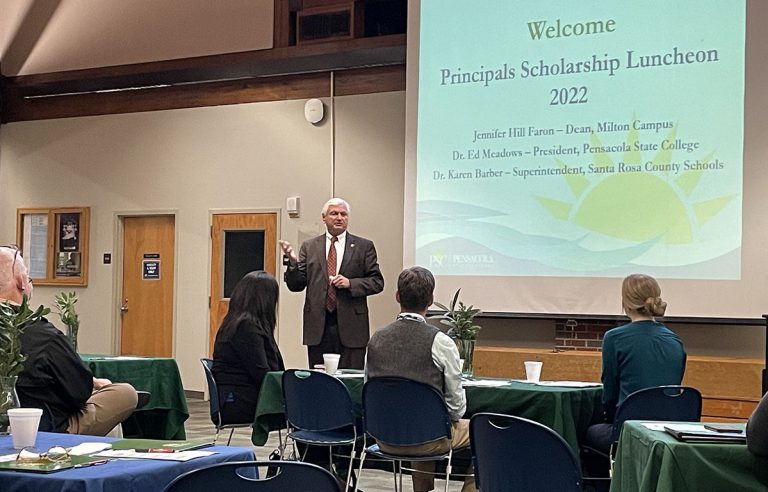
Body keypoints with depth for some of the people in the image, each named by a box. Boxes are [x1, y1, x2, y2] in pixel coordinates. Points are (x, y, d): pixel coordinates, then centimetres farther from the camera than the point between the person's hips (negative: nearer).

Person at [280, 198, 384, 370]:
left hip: (351, 326, -1)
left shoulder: (364, 246, 7)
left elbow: (377, 282, 4)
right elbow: (296, 286, 6)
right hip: (318, 327, 1)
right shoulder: (309, 247, 10)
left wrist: (350, 283, -11)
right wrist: (293, 262, -12)